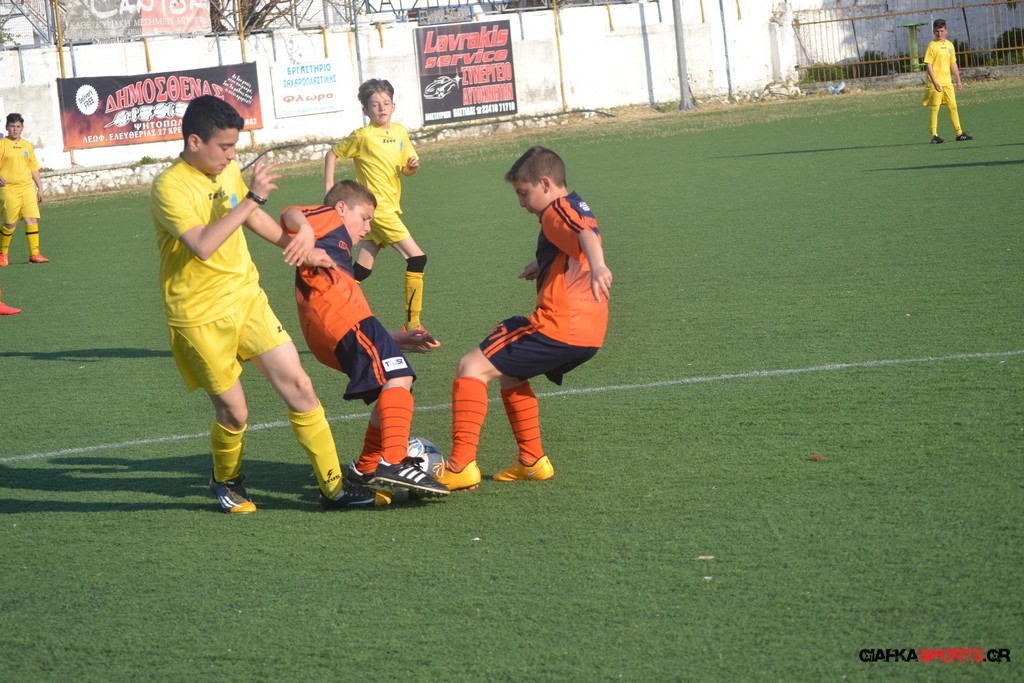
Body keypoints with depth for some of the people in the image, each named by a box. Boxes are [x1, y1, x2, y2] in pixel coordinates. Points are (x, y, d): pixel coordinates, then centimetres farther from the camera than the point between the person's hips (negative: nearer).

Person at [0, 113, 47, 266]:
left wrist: (40, 188, 16)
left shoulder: (27, 145, 14)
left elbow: (34, 168, 19)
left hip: (27, 188, 4)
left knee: (32, 219, -6)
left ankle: (34, 254, -3)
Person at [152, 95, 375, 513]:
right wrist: (252, 197, -31)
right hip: (200, 317, -6)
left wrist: (295, 245, 28)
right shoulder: (170, 188, -19)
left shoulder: (228, 172, 6)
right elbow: (203, 245, -33)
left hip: (247, 298, 6)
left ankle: (332, 488, 3)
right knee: (234, 415, 0)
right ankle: (226, 482, 31)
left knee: (298, 386, -3)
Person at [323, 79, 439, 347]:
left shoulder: (400, 132, 10)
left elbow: (406, 169, 18)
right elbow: (332, 154, 2)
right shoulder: (362, 136, -8)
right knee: (417, 258, -13)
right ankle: (413, 325, -10)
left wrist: (412, 165, -5)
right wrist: (329, 189, -3)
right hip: (377, 207, -7)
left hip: (390, 207, 7)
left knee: (362, 270, 9)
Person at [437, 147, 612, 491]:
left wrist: (597, 265, -50)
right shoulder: (576, 207, 23)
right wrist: (543, 263, 54)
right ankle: (532, 461, 27)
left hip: (559, 327, -10)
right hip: (588, 333, 10)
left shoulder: (557, 210, -8)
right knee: (509, 373, 30)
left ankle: (461, 465, -19)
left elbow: (586, 234, -31)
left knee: (473, 367, -10)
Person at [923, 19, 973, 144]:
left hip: (947, 81, 6)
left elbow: (953, 64, 19)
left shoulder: (949, 45, 11)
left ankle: (959, 134, 11)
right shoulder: (932, 46, -7)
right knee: (934, 107, -4)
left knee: (952, 106, 6)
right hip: (934, 82, -6)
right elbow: (928, 65, -12)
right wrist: (934, 82, -20)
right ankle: (934, 136, -1)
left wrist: (958, 80, 17)